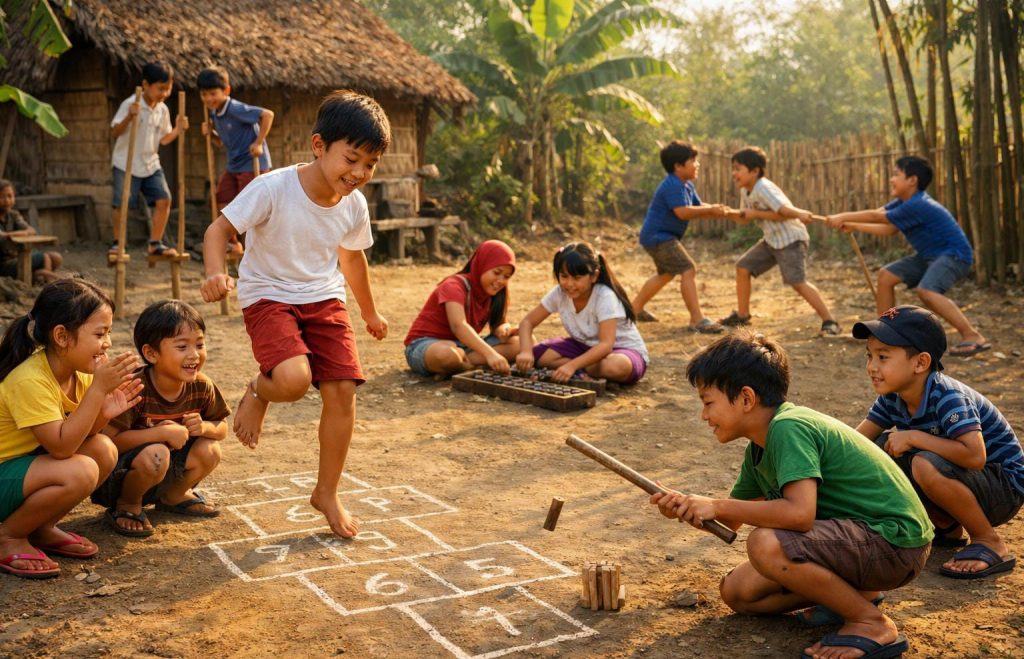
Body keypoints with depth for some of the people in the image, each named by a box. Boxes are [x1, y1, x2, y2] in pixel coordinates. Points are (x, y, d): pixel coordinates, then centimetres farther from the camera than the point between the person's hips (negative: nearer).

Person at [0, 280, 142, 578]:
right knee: (80, 472, -29)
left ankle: (42, 528, 8)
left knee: (104, 451, -9)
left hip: (28, 460, 9)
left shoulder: (79, 372, -4)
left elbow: (81, 433, 3)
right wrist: (98, 388, -33)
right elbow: (61, 446, -31)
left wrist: (103, 412, -19)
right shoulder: (28, 380, -29)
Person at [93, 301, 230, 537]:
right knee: (155, 455, -35)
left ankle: (173, 496, 14)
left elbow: (222, 428, 4)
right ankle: (127, 505, -3)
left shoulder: (202, 387, -10)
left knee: (209, 450, -17)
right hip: (116, 474, -6)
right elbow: (109, 440, -32)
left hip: (166, 473, 6)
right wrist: (162, 432, -34)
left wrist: (204, 427, -20)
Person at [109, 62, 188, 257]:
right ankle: (117, 243, 13)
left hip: (151, 164, 5)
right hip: (126, 164, -5)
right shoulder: (130, 105, -12)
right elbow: (115, 132, -15)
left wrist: (177, 129, -7)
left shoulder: (163, 110, 4)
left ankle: (155, 243, 7)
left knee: (164, 200, -4)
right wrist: (129, 117, -31)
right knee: (122, 204, -5)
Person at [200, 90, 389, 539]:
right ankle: (258, 392, 10)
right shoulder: (274, 188, -22)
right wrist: (215, 273, -39)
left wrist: (369, 313, 27)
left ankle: (326, 493, 14)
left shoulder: (354, 205, -5)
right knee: (293, 378, -30)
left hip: (324, 299, 5)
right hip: (269, 296, -5)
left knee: (343, 388, -5)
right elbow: (220, 228, -17)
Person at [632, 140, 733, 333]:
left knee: (666, 274, 26)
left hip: (662, 237, 11)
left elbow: (698, 207, 10)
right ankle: (697, 319, -20)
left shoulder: (687, 185, 11)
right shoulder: (672, 186, -21)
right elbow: (683, 212, -30)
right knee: (688, 270, -18)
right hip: (658, 237, -11)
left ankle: (635, 307, 37)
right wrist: (711, 210, -24)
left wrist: (717, 210, -8)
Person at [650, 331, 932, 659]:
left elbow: (799, 514, -36)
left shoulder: (788, 428, -22)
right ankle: (852, 594, 12)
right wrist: (686, 507, -5)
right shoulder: (759, 447, 8)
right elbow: (731, 521, 16)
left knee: (766, 545, -31)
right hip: (855, 535, 10)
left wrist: (717, 506, -25)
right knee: (738, 593, 7)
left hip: (896, 541, -10)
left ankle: (873, 623, -13)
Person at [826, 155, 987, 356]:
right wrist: (853, 226, 5)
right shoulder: (904, 202, 5)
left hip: (954, 254, -10)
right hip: (929, 255, 10)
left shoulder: (916, 205, -24)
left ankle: (974, 337, -25)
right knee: (886, 275, 7)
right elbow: (888, 229, 9)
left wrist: (842, 217, -8)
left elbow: (876, 216, -17)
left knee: (926, 291, -34)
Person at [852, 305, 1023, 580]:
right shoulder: (892, 397, -5)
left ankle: (990, 544, -12)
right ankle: (947, 526, 8)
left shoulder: (948, 398, -28)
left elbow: (975, 456, -41)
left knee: (927, 465, -34)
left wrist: (913, 437, -33)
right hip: (961, 480, 8)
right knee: (881, 447, -6)